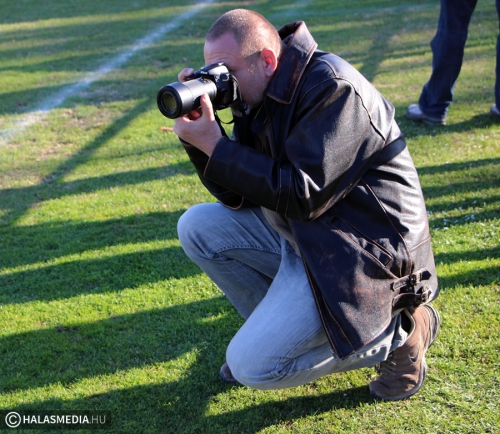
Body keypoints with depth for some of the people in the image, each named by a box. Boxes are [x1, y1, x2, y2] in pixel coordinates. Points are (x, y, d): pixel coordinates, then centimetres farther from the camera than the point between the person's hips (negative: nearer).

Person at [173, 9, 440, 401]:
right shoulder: (258, 99, 6)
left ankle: (398, 332, 0)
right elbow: (239, 197, 5)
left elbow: (303, 196, -26)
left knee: (251, 366, -15)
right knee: (197, 228, 2)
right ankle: (278, 323, 11)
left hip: (359, 250, -9)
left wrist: (214, 146, -23)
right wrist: (200, 137, -9)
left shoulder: (331, 86, -20)